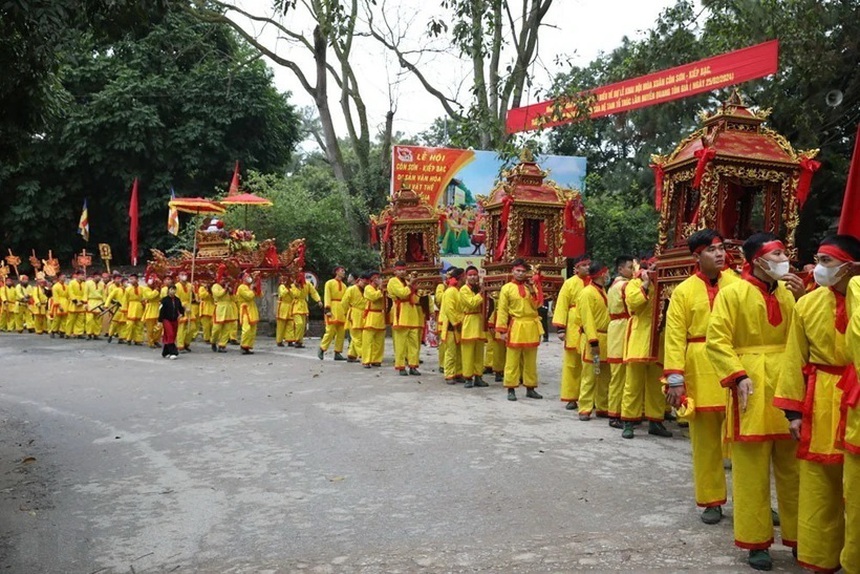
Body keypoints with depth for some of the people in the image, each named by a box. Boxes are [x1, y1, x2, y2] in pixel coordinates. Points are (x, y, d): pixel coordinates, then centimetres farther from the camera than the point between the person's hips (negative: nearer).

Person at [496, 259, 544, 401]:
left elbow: (537, 304, 3)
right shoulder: (507, 288, -1)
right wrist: (503, 330, -8)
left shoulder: (530, 286, 10)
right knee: (512, 360, -1)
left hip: (531, 327, 4)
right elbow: (502, 311, -3)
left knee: (530, 361, 10)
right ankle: (511, 389, 6)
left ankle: (530, 388, 18)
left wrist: (532, 291, -10)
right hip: (515, 327, -4)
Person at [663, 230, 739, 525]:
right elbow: (675, 337, -3)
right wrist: (675, 379, -10)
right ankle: (711, 501, 23)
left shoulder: (736, 282, 6)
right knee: (705, 441, 9)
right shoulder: (684, 291, 1)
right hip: (700, 372, -1)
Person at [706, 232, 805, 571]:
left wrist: (804, 299, -2)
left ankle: (799, 538, 27)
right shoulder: (732, 292, -7)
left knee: (793, 467, 13)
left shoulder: (787, 292, 10)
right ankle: (756, 542, 16)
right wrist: (738, 375, -20)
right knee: (752, 470, 4)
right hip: (752, 387, -5)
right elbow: (716, 340, -12)